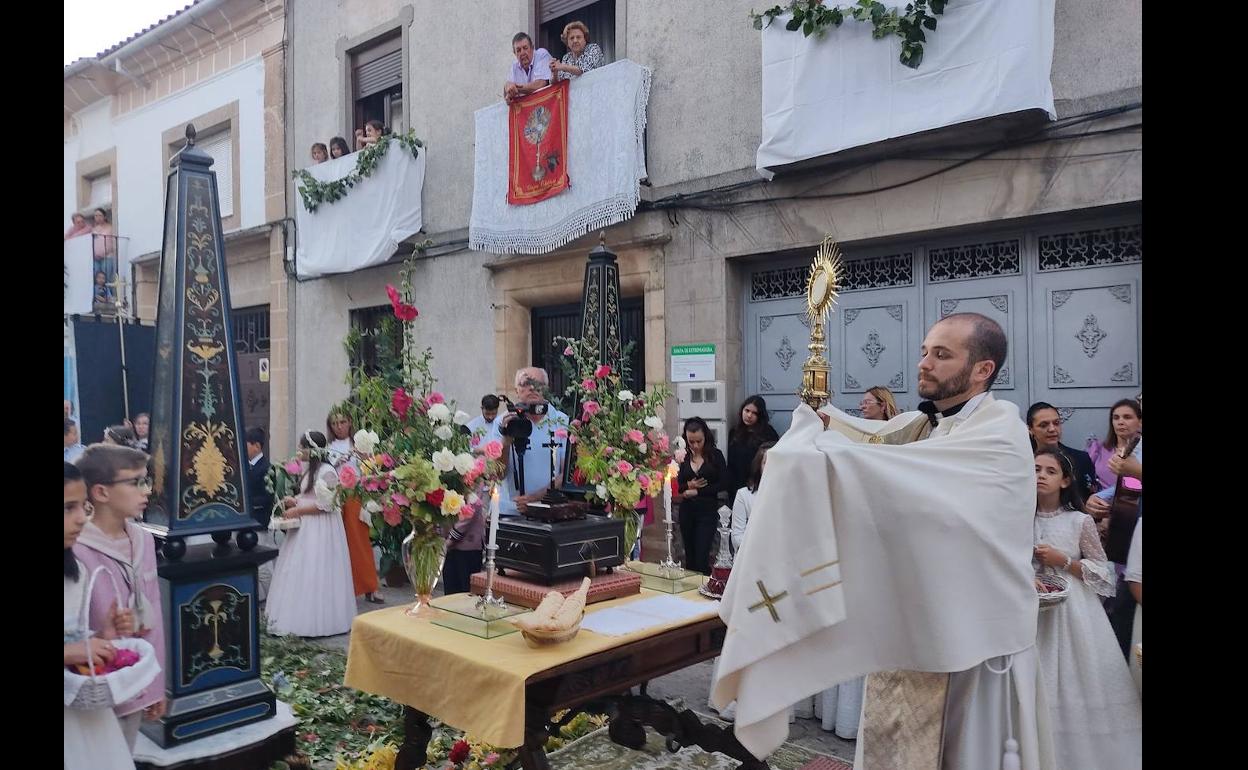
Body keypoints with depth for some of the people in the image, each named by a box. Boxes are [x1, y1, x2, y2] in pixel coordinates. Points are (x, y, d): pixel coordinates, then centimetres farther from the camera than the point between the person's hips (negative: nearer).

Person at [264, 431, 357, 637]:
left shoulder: (326, 472, -17)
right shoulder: (310, 469, 12)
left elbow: (324, 505, -20)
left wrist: (297, 510, -16)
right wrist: (295, 501, 5)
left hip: (321, 530, -10)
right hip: (306, 528, 10)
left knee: (316, 574, -5)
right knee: (302, 573, 11)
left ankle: (320, 622, 3)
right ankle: (303, 617, 19)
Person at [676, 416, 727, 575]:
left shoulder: (716, 455, -1)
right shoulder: (682, 457, 6)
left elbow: (723, 484, -6)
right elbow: (676, 485, 5)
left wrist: (696, 491, -9)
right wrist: (688, 485, -16)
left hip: (708, 510, -3)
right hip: (686, 510, 3)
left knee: (701, 557, -10)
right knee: (689, 556, 10)